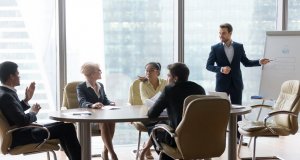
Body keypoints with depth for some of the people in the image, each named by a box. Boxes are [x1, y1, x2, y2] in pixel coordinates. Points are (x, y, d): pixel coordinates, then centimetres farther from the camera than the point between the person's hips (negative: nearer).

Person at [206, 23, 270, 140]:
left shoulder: (239, 47, 4)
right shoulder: (215, 48, -3)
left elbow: (246, 62, 11)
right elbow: (208, 65, -4)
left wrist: (259, 62, -3)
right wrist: (220, 69, -21)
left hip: (236, 83, 2)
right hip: (222, 84, -2)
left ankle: (238, 136, 14)